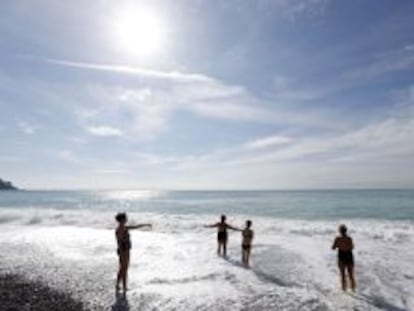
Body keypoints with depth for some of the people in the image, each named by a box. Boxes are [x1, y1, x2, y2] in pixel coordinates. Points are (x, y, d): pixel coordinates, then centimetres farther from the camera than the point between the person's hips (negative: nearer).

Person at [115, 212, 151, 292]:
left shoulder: (124, 228, 7)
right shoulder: (119, 230, -21)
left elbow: (135, 227, 18)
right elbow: (119, 243, -22)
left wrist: (145, 224, 21)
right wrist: (122, 256, -21)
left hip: (126, 250, 10)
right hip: (123, 252, -10)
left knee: (122, 269, 18)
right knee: (124, 270, 0)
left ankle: (117, 286, 29)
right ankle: (124, 288, 11)